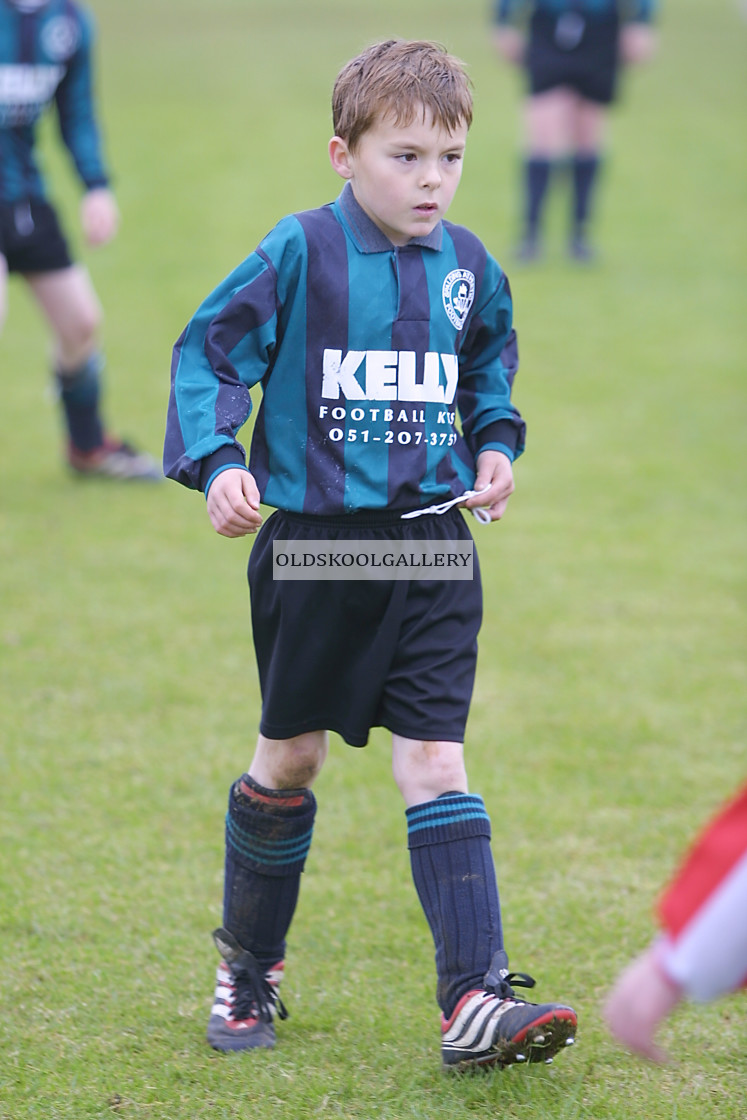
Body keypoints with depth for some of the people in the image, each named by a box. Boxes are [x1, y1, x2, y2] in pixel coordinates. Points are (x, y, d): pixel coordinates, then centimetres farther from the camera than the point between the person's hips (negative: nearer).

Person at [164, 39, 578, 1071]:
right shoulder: (300, 253, -9)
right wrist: (217, 464, -18)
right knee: (291, 757, 11)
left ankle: (476, 998, -14)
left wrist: (495, 449, 5)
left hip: (431, 545, 2)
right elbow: (208, 355, -5)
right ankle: (249, 966, 32)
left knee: (434, 759, -7)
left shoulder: (469, 269, 4)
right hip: (316, 543, -2)